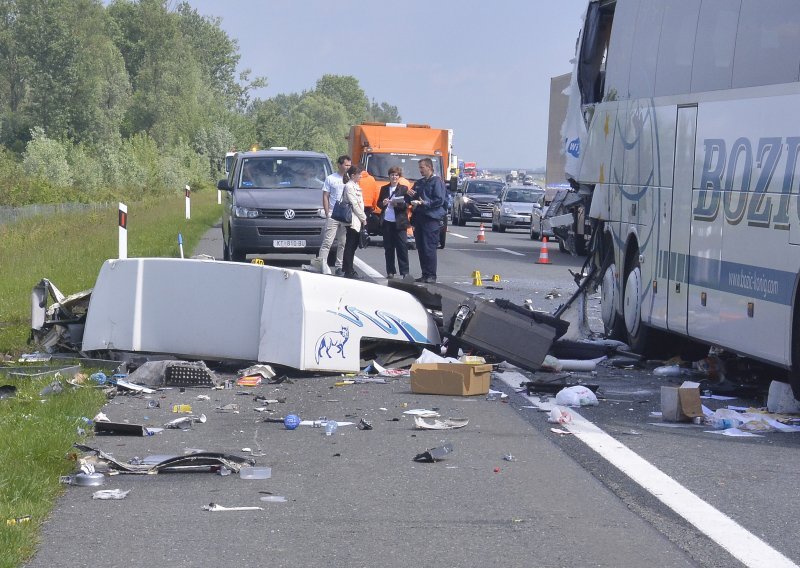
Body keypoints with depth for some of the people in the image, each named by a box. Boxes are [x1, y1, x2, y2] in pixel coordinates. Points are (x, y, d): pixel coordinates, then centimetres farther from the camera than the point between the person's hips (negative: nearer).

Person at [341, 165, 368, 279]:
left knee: (354, 244, 11)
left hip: (358, 221, 9)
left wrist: (363, 218, 11)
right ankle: (348, 271, -5)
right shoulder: (349, 186, -11)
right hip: (353, 220, -9)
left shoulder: (356, 186, 18)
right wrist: (363, 218, -9)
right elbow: (354, 205, -14)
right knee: (350, 245, -6)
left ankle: (348, 268, 16)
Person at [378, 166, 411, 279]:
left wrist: (397, 204, -22)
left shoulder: (404, 189, 2)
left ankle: (404, 272, -5)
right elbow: (379, 203, 16)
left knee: (402, 247, -5)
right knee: (388, 248, 7)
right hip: (387, 221, 4)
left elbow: (406, 205, -4)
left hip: (399, 222, -4)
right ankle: (390, 272, 13)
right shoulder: (384, 189, 13)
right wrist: (383, 203, -6)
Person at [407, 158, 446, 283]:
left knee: (429, 248, -10)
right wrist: (410, 195, 2)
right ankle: (425, 275, 13)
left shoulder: (437, 181, -4)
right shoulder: (419, 183, 20)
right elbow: (411, 200, 24)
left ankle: (431, 275, -7)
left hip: (431, 219, -8)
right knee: (420, 248, 7)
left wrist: (425, 203, -23)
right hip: (419, 218, 8)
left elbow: (440, 200, -13)